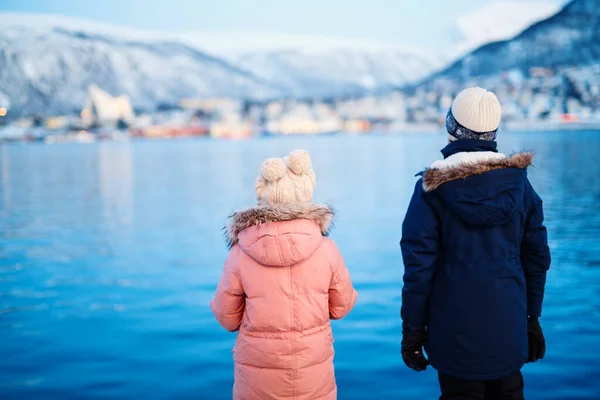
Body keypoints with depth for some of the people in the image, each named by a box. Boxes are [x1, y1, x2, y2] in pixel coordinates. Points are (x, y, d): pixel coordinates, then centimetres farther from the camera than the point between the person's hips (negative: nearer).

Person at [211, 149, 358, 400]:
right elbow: (341, 307, 1)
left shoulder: (240, 253, -14)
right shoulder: (326, 248, -12)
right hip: (314, 374, 1)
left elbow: (227, 318, -3)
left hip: (257, 379, 0)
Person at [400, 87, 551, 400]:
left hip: (456, 328, -3)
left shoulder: (433, 187, -11)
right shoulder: (518, 181, -1)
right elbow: (537, 257, 4)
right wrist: (532, 317, 14)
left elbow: (419, 265, -11)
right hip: (509, 324, 3)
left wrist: (412, 327, -2)